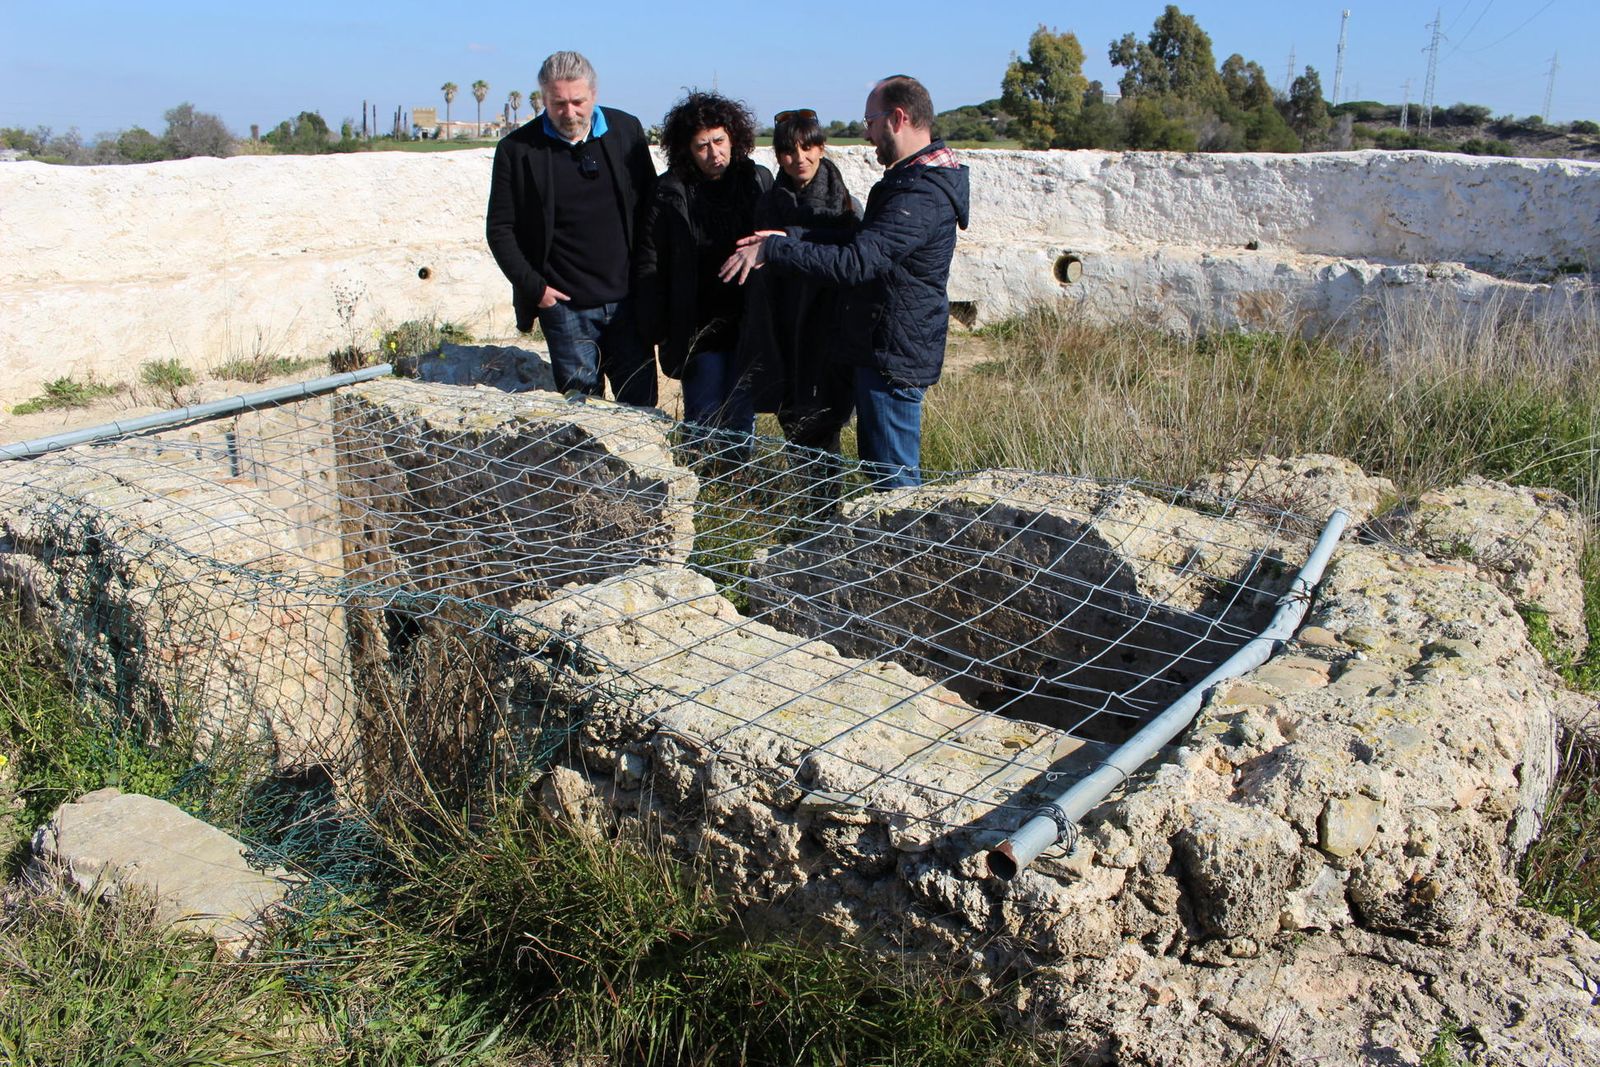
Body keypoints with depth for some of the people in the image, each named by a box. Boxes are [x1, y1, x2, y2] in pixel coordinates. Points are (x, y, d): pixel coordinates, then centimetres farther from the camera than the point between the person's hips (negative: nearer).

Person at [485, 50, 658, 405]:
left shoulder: (626, 130, 5)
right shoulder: (517, 149, -2)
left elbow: (651, 208, 12)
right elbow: (500, 229, 2)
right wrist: (533, 287, -7)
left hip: (628, 299, 2)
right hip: (564, 306, -2)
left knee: (642, 405, 5)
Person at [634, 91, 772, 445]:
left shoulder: (758, 181, 1)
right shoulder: (670, 193, -4)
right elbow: (650, 265, -2)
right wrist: (658, 329, -7)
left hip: (748, 326, 2)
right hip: (697, 330, -1)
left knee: (742, 419, 11)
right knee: (704, 423, 5)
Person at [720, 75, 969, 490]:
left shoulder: (922, 195, -23)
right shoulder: (917, 180, 13)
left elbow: (855, 261, -30)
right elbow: (864, 237, 16)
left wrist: (772, 250, -24)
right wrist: (789, 238, 4)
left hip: (893, 357, -11)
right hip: (883, 350, 11)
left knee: (894, 475, -3)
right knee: (878, 466, 20)